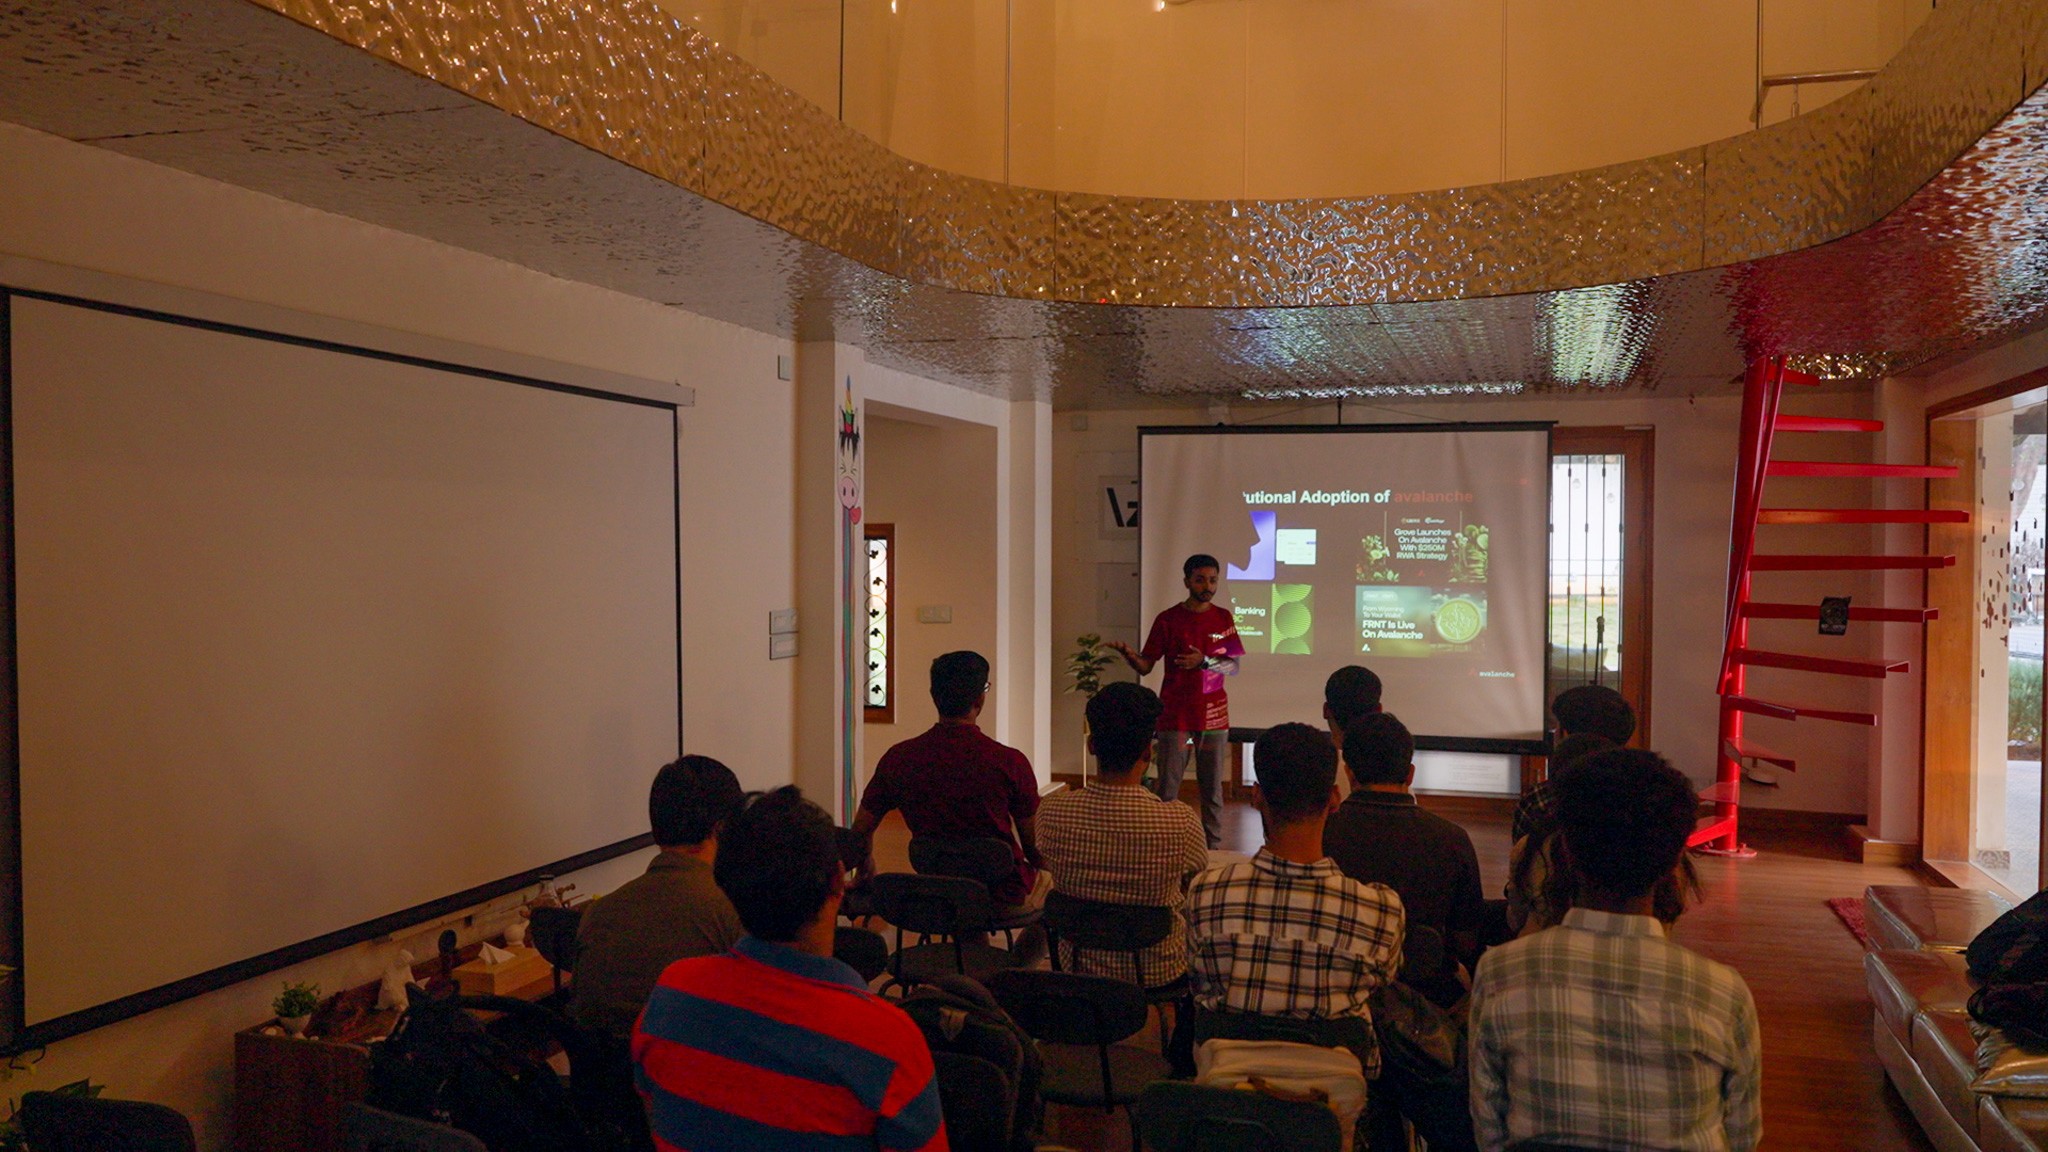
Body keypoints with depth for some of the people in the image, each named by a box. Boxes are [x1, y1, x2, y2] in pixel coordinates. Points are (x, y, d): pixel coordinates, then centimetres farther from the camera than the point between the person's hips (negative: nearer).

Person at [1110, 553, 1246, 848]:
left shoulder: (1223, 618, 7)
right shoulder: (1167, 619, 1)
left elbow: (1233, 667, 4)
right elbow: (1145, 666, 0)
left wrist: (1204, 661, -15)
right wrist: (1128, 653, -22)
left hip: (1214, 716, 2)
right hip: (1175, 716, -2)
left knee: (1213, 790, 3)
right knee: (1168, 790, -3)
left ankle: (1214, 850, 9)